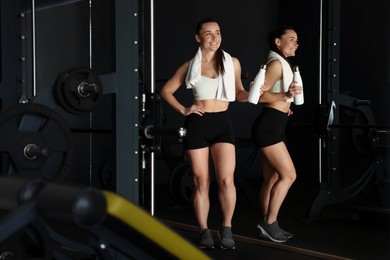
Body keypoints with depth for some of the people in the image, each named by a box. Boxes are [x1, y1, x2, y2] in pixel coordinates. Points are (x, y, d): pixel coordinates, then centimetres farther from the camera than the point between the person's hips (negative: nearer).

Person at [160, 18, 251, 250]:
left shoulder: (232, 63, 6)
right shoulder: (190, 66, 5)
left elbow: (239, 94, 12)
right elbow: (166, 91, 13)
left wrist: (252, 93, -10)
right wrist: (183, 110, 1)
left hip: (222, 123, 0)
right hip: (197, 124, 0)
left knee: (226, 180, -13)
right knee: (201, 182, 3)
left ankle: (226, 228, 5)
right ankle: (205, 232, 14)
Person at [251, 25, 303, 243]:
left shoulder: (282, 64, 19)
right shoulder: (276, 63, -12)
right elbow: (260, 94, -21)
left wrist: (284, 106, 27)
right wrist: (286, 96, -30)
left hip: (274, 126, 10)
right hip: (269, 125, -10)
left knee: (272, 178, 10)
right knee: (288, 175, -11)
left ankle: (267, 224, 15)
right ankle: (269, 223, -6)